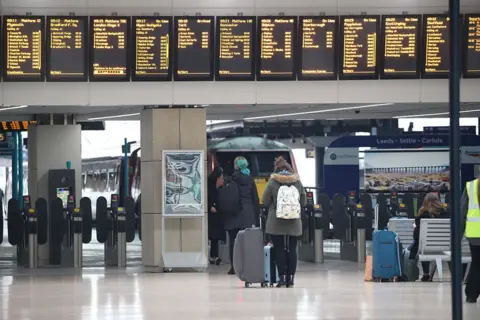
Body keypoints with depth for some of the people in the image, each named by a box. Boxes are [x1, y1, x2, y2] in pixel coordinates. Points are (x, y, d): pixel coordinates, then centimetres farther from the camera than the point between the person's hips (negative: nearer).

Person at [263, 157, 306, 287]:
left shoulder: (273, 182, -7)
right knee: (292, 249, 6)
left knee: (279, 249, 2)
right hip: (293, 222, 2)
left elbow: (265, 202, -1)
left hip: (276, 222, -2)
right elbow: (303, 202, 9)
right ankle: (291, 278, 6)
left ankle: (282, 278, -3)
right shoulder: (297, 182, 1)